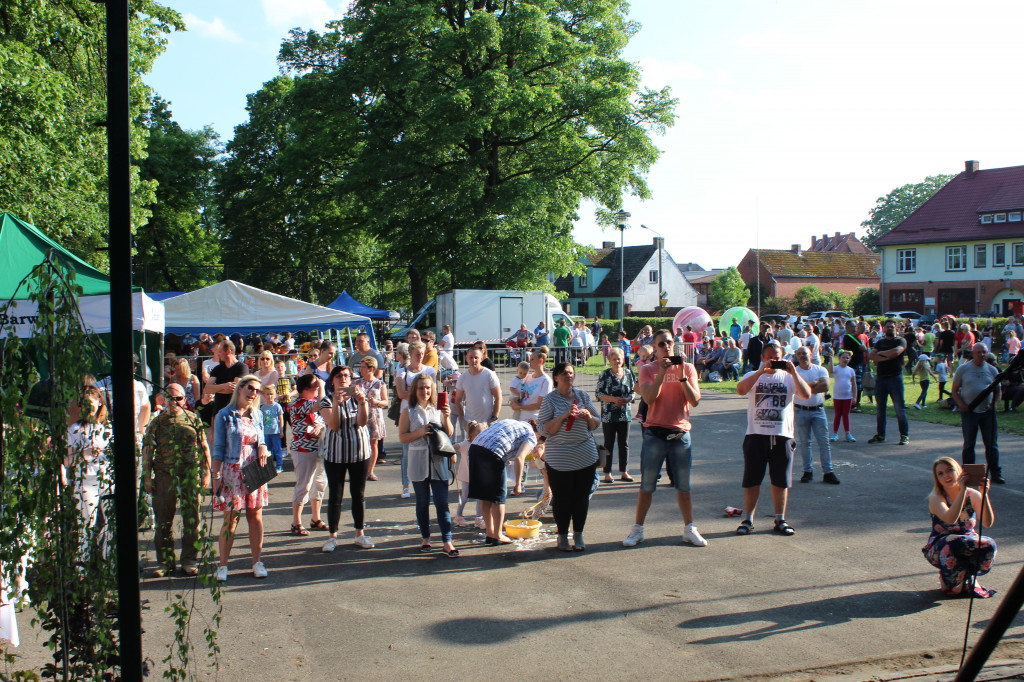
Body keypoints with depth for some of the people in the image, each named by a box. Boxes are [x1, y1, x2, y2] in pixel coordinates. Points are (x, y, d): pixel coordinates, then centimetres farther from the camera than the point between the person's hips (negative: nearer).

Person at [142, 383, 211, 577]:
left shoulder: (194, 419, 6)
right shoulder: (157, 422, 5)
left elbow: (204, 447, 9)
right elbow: (147, 450, 6)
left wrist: (206, 472, 6)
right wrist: (146, 477, 1)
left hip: (190, 475, 0)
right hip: (164, 476, 0)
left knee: (191, 520, 3)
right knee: (162, 521, 4)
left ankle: (190, 560, 14)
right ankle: (165, 561, 16)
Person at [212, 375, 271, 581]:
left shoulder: (257, 415, 10)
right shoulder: (225, 415, -3)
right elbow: (218, 448, -3)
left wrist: (263, 447, -5)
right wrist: (216, 476, -8)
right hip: (232, 471, -4)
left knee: (255, 517, 6)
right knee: (231, 519, -3)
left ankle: (257, 562, 14)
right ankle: (222, 565, 7)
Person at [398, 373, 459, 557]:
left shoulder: (438, 409, 6)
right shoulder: (408, 411, 1)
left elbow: (449, 433, 6)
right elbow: (402, 437, -2)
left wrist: (446, 417, -11)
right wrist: (420, 432, -16)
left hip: (438, 461, 1)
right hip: (418, 462, -1)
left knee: (442, 502, -3)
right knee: (422, 502, 10)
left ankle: (447, 542, -2)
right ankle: (425, 538, 24)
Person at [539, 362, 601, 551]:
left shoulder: (582, 396, 8)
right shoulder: (550, 399, -2)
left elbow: (596, 424, 14)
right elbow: (547, 429, -8)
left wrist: (588, 417, -8)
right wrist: (564, 416, -20)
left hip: (586, 456, 3)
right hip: (559, 457, -3)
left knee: (582, 497, 7)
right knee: (562, 498, 2)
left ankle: (578, 535, 20)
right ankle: (562, 536, 17)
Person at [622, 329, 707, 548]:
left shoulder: (688, 368, 5)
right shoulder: (648, 369, 1)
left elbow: (695, 401, -5)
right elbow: (649, 398, -14)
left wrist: (682, 376, -15)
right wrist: (662, 372, -19)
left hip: (680, 434, 1)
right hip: (655, 433, -1)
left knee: (684, 486, 9)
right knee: (647, 485, 5)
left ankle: (689, 529, 19)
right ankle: (637, 529, 14)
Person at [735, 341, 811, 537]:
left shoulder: (788, 377, 8)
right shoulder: (753, 376, 5)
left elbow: (806, 395, -8)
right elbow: (741, 390, -17)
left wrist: (793, 372, -18)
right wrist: (761, 371, -23)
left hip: (782, 435, 1)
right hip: (756, 434, -1)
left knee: (781, 480, 7)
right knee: (751, 480, 4)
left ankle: (780, 520, 19)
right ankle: (748, 519, 14)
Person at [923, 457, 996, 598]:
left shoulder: (973, 495, -4)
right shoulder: (936, 498, -14)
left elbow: (988, 523, -19)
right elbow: (950, 519, -35)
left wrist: (984, 494, -30)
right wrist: (962, 490, -37)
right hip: (939, 548, -3)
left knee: (989, 545, -29)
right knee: (954, 544, -37)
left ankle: (967, 576, 2)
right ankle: (950, 584, -7)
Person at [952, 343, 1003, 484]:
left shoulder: (992, 370, 9)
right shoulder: (963, 369, 2)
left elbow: (997, 390, 15)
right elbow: (955, 390, 4)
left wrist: (995, 403, -3)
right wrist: (960, 404, -11)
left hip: (988, 412, 2)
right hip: (969, 411, -2)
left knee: (992, 444, 1)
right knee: (969, 444, 6)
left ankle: (995, 473, 7)